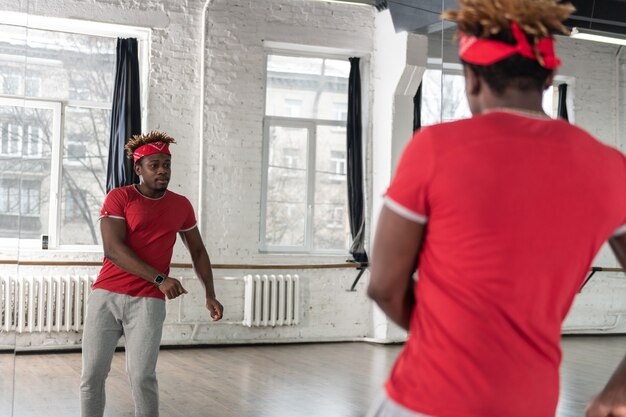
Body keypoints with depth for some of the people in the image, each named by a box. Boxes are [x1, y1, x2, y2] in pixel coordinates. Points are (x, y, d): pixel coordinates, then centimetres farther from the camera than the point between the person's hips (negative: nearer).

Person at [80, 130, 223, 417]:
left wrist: (210, 294, 9)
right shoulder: (119, 197, -2)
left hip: (148, 302, 1)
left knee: (142, 378, -8)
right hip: (106, 295, -1)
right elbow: (112, 247, -13)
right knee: (92, 376, 0)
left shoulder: (181, 205, 9)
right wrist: (160, 279, -20)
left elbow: (198, 251, 20)